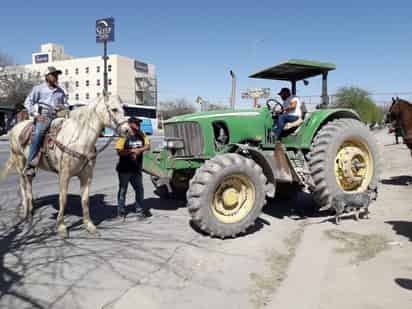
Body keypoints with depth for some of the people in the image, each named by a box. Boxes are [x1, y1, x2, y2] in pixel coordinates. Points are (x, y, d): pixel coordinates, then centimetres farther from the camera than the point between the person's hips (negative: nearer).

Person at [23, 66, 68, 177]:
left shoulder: (60, 91, 22)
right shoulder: (38, 88, 11)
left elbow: (66, 104, 27)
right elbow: (28, 102, 5)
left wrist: (63, 107, 2)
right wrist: (36, 115, -9)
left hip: (57, 117, 5)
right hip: (43, 117, -4)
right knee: (38, 133, -33)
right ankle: (30, 165, -29)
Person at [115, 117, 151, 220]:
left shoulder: (141, 135, 6)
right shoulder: (124, 136, -10)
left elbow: (148, 146, -2)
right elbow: (120, 152, -17)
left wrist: (139, 150, -16)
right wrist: (132, 151, -19)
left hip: (136, 169, 5)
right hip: (124, 169, -4)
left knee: (139, 189, 8)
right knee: (123, 190, 8)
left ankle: (139, 210, 20)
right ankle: (121, 211, 21)